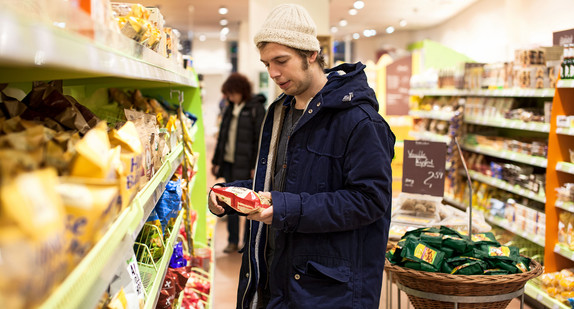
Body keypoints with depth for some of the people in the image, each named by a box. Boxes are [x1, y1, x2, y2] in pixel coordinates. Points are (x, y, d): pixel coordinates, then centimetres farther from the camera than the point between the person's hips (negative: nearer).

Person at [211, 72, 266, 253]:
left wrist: (256, 166, -15)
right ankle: (233, 241, 17)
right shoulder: (229, 108, 12)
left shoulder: (256, 108, -8)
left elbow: (260, 138, -10)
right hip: (228, 162, 6)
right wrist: (216, 161, 16)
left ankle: (248, 241, 14)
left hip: (246, 163, -6)